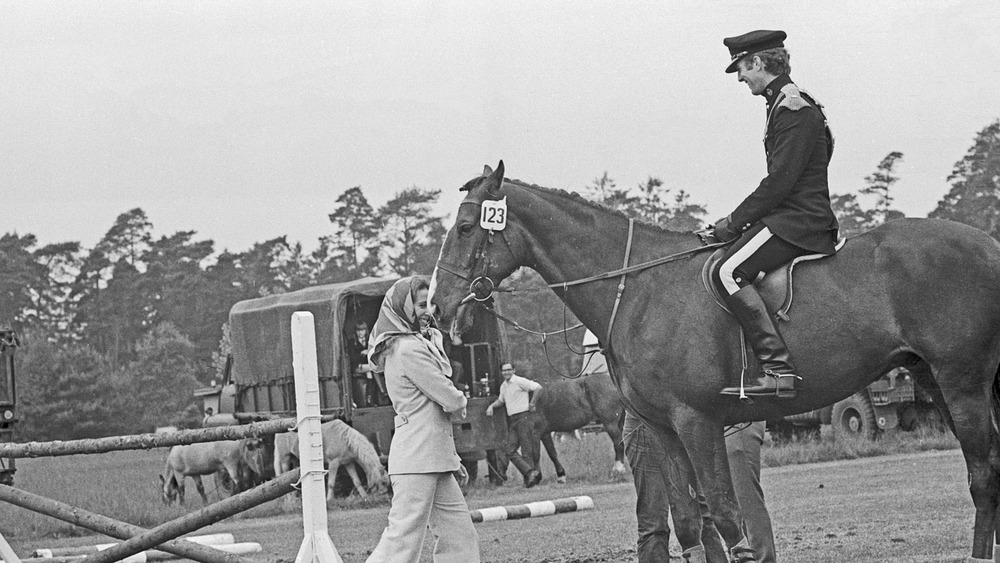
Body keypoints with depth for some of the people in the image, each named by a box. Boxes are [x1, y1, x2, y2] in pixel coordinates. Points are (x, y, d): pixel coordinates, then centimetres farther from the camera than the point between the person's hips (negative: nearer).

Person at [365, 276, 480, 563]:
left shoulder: (419, 344, 18)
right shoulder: (409, 349, -14)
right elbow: (451, 402, -16)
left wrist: (452, 461, 19)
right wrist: (460, 402, 9)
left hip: (434, 461, 10)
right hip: (417, 461, -10)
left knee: (461, 536, 9)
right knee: (403, 540, -11)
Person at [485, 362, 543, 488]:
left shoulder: (519, 381, -8)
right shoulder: (503, 386, 17)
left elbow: (538, 387, -15)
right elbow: (501, 400, 34)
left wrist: (532, 403, -7)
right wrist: (491, 406, 17)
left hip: (523, 417, -8)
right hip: (511, 420, 8)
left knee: (526, 451, -8)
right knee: (510, 451, -5)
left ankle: (529, 477, -6)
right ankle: (530, 472, -10)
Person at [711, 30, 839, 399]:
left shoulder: (793, 110, -13)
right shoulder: (784, 104, 20)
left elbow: (780, 181, -19)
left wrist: (735, 221, -12)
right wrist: (741, 220, 17)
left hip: (797, 221, -11)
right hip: (791, 217, 11)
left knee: (728, 273, -23)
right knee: (730, 269, 17)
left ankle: (778, 368, -32)